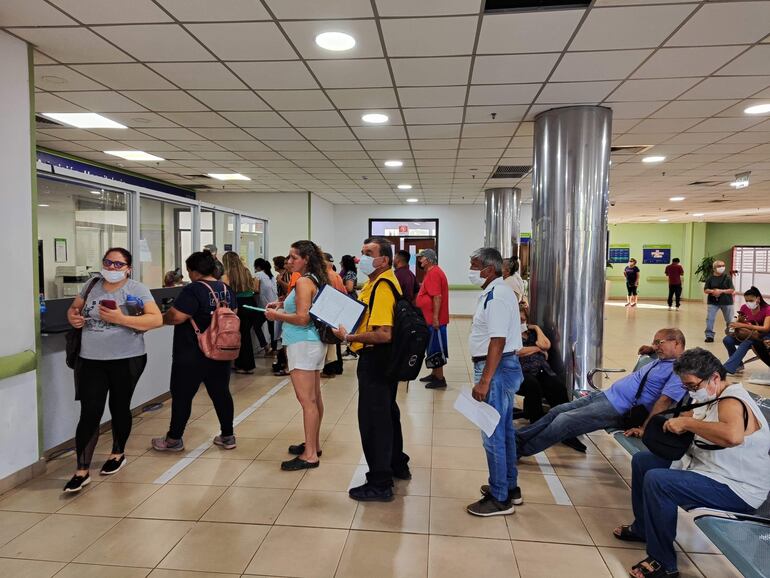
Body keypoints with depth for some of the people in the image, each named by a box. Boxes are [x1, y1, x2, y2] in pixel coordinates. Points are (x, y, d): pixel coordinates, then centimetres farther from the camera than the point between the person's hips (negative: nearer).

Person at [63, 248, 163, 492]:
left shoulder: (136, 289, -8)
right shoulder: (91, 285, 6)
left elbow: (156, 319, -18)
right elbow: (74, 308, 20)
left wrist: (121, 319, -27)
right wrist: (73, 317, -4)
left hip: (126, 360, -3)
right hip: (91, 360, 3)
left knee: (119, 408, 13)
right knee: (89, 413, 0)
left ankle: (118, 453, 37)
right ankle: (82, 470, 10)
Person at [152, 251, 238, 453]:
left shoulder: (193, 290, -17)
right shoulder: (226, 289, 7)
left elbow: (176, 317, -22)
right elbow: (233, 315, 18)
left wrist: (161, 317, -3)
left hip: (192, 356, -7)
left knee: (182, 395, 6)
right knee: (221, 392, 12)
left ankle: (174, 439, 18)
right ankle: (227, 436, 18)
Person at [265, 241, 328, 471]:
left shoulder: (303, 282, -14)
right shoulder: (316, 280, 14)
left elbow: (302, 318, -21)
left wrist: (277, 315, -8)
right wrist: (282, 306, 18)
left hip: (303, 344, -10)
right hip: (315, 342, 10)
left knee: (306, 399, -8)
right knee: (314, 398, 16)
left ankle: (310, 455, -4)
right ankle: (314, 444, 27)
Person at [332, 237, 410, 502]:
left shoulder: (382, 286, -22)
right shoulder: (378, 281, 12)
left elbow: (384, 334, -30)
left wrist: (349, 337, -23)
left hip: (375, 358, -11)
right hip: (384, 360, 11)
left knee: (372, 420, -2)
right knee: (387, 413, 22)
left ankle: (380, 484, 9)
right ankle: (397, 465, 39)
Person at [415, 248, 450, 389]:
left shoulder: (434, 273, -17)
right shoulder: (432, 272, 15)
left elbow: (437, 296, -23)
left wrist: (435, 318, -24)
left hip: (434, 320, -10)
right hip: (431, 319, 10)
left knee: (436, 350, -4)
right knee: (432, 348, 17)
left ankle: (440, 379, 3)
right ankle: (434, 374, 27)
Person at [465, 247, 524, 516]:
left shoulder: (497, 295, -19)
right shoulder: (494, 292, 13)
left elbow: (498, 341, -25)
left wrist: (484, 380, -25)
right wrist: (486, 376, 17)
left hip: (497, 369, -11)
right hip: (501, 367, 11)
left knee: (493, 434, -2)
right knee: (504, 430, 18)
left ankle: (500, 498, 9)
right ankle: (510, 486, 32)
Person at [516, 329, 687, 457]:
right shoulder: (663, 360, 14)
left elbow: (664, 401, -25)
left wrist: (643, 428, -27)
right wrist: (654, 349, 23)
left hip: (617, 410, -10)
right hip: (605, 395, 10)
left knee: (563, 421, -13)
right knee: (556, 411, 6)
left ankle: (521, 450, -1)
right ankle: (518, 437, 13)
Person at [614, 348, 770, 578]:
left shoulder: (732, 403, -24)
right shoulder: (712, 398, 7)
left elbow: (733, 436, -45)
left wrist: (687, 423, -33)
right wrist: (675, 423, -5)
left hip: (736, 490, -11)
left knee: (656, 481, -29)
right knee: (642, 461, 14)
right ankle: (643, 528, 31)